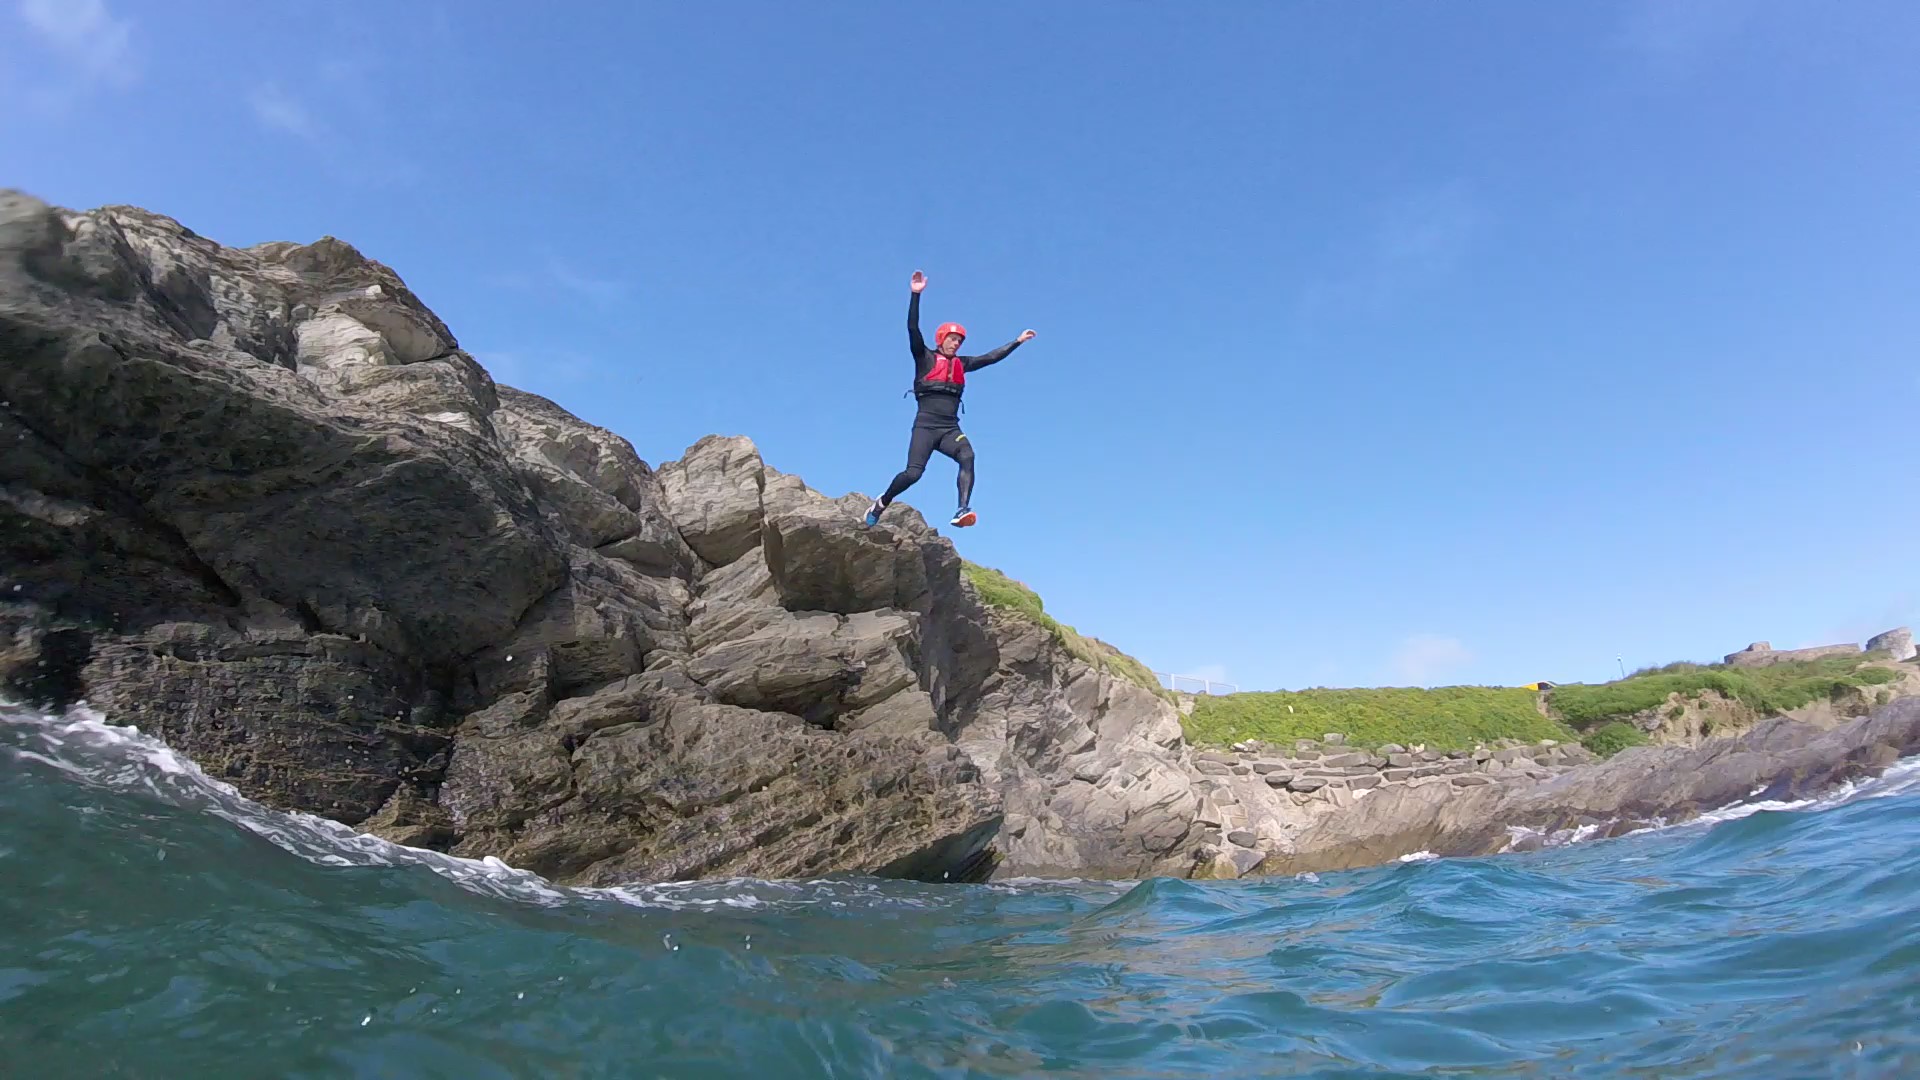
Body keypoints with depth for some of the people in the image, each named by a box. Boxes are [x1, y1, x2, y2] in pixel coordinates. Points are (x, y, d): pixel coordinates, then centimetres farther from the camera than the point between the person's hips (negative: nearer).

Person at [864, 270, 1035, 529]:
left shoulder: (961, 364, 20)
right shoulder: (925, 358, 6)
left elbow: (992, 357, 25)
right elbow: (912, 328, -5)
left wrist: (1017, 342, 25)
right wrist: (916, 294, -13)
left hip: (950, 428, 4)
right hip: (926, 425, -4)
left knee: (967, 458, -26)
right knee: (913, 473, -17)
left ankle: (962, 511, -39)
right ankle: (881, 503, 10)